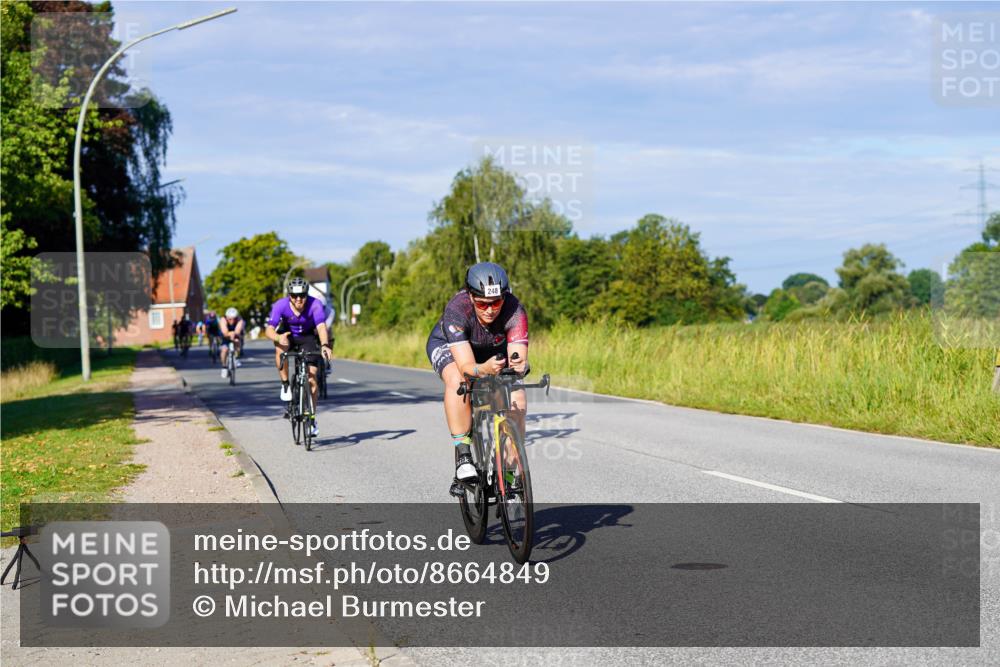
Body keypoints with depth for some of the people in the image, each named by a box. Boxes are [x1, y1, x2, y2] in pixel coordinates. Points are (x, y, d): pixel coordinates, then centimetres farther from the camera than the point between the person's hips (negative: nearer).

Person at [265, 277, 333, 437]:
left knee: (311, 377, -10)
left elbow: (321, 327, -43)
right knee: (280, 348, -36)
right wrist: (278, 338, -58)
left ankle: (312, 419, 4)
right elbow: (269, 330, -35)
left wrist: (325, 345, -63)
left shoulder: (315, 304, -31)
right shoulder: (281, 305, -29)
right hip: (288, 334, 0)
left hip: (308, 337, 0)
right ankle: (285, 385, -16)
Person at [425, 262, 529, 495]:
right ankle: (463, 456, -27)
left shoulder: (514, 311, -35)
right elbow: (466, 366, -46)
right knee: (458, 381, -35)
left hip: (494, 349, 2)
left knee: (517, 403, -19)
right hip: (447, 345, -2)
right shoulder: (456, 310, -40)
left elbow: (519, 358, -43)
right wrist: (484, 369, -67)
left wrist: (519, 364, -66)